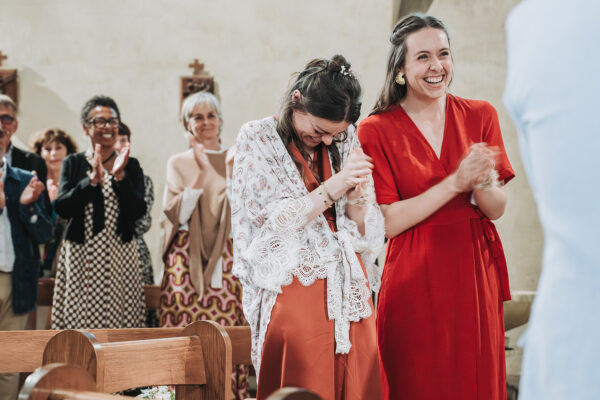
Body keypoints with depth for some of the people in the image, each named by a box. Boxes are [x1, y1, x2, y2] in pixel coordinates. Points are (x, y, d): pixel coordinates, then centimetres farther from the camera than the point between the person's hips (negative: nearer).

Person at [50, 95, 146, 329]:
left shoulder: (131, 166, 6)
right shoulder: (73, 163, 7)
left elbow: (137, 213, -5)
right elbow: (61, 208, -6)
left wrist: (119, 176, -15)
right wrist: (93, 180, -16)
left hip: (119, 256, 0)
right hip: (80, 255, 0)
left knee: (119, 318, -4)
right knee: (78, 319, -4)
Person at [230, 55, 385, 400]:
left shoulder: (346, 139, 11)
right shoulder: (257, 139, 0)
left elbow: (365, 232, 8)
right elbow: (269, 225, -10)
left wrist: (357, 191, -11)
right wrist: (331, 189, -16)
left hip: (350, 290, 4)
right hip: (293, 291, -4)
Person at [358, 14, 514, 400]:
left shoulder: (480, 115, 5)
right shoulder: (377, 130, -5)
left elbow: (497, 209, 3)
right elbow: (388, 222, -11)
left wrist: (481, 180, -19)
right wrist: (455, 183, -19)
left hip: (476, 273, 3)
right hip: (415, 282, -3)